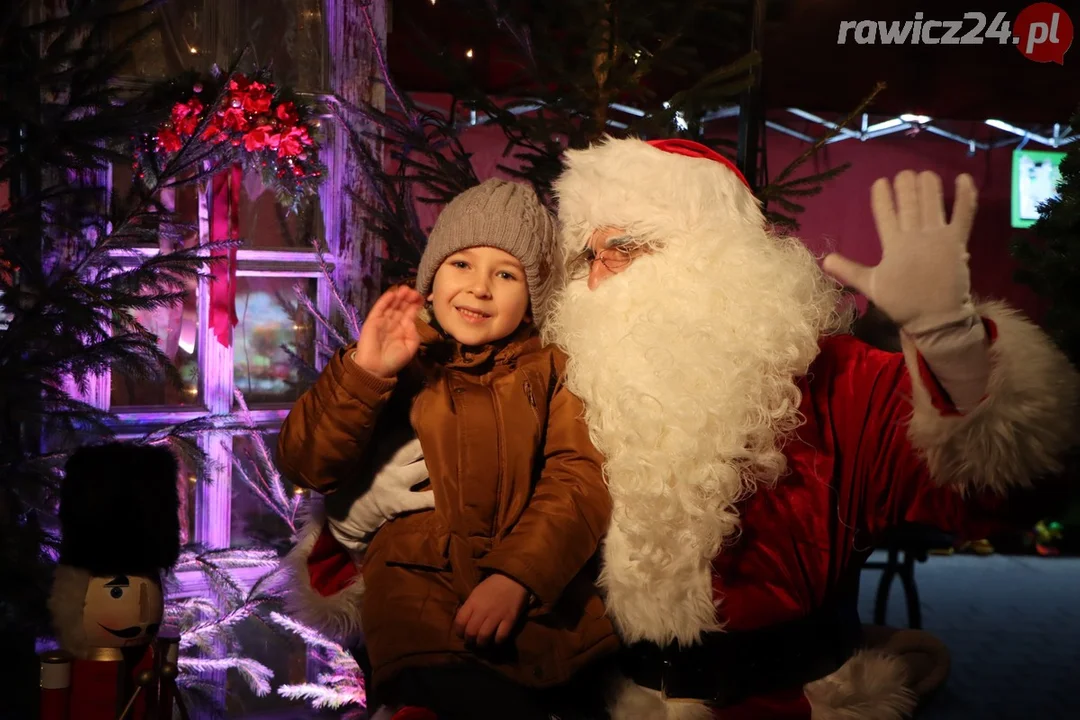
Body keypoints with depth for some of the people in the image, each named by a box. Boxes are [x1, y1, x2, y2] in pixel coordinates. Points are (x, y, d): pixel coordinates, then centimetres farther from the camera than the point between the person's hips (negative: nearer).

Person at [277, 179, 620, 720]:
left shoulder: (549, 371, 14)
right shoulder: (400, 364, 11)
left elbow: (578, 478, -1)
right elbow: (305, 466, 1)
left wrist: (516, 574, -18)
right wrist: (363, 372, -14)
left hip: (537, 599, 2)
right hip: (420, 585, -2)